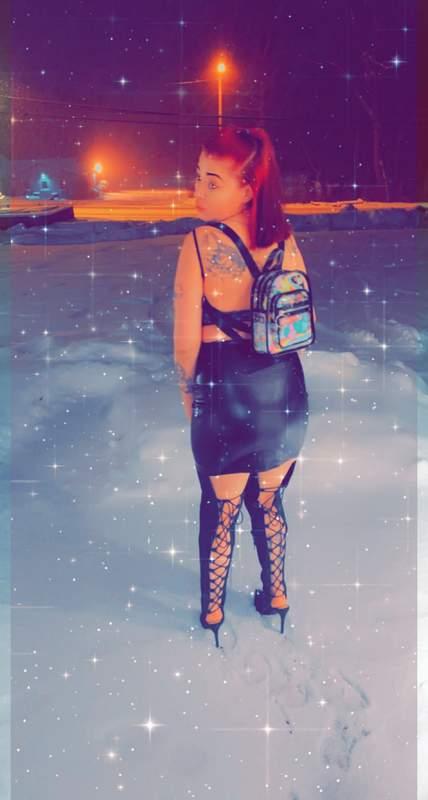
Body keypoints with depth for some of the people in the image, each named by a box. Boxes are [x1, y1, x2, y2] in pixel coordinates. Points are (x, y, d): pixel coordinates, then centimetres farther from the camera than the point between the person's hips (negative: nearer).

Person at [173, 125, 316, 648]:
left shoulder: (200, 244, -19)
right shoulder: (285, 240, -5)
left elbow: (186, 345, -16)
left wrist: (189, 401, 1)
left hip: (226, 397, -4)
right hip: (285, 394, 4)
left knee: (221, 510, 17)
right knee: (268, 502, 24)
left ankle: (212, 611, 34)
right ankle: (275, 595, 40)